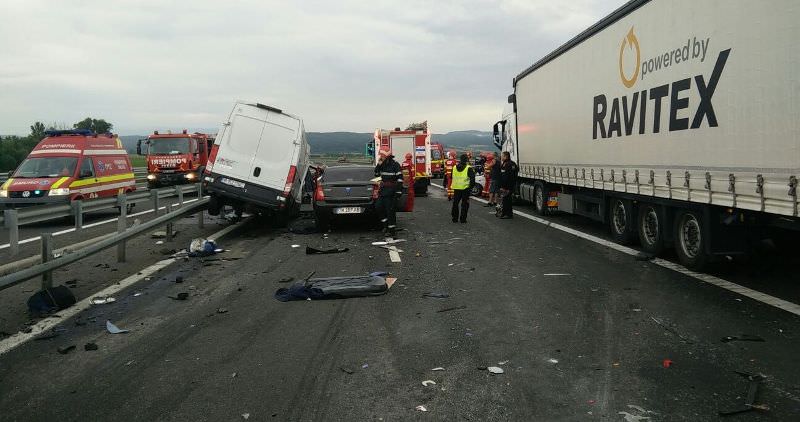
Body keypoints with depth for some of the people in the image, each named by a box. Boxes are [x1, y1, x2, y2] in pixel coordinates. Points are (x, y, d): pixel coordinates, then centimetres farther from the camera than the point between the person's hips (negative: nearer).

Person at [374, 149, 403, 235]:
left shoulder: (395, 165, -10)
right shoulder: (383, 165, 12)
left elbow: (400, 178, -13)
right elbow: (376, 174, 14)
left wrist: (399, 190, -18)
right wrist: (379, 164, 0)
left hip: (391, 190, -8)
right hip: (383, 189, 8)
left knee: (390, 209, -6)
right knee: (378, 206, 4)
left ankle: (392, 229, 1)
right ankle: (386, 223, 18)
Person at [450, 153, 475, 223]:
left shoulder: (454, 167, 6)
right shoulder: (469, 168, -10)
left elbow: (452, 177, 16)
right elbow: (472, 178, -11)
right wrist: (471, 186, -1)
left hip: (456, 188, 4)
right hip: (465, 188, -4)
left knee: (455, 203, 14)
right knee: (464, 204, 4)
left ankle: (455, 218, 17)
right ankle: (463, 219, 3)